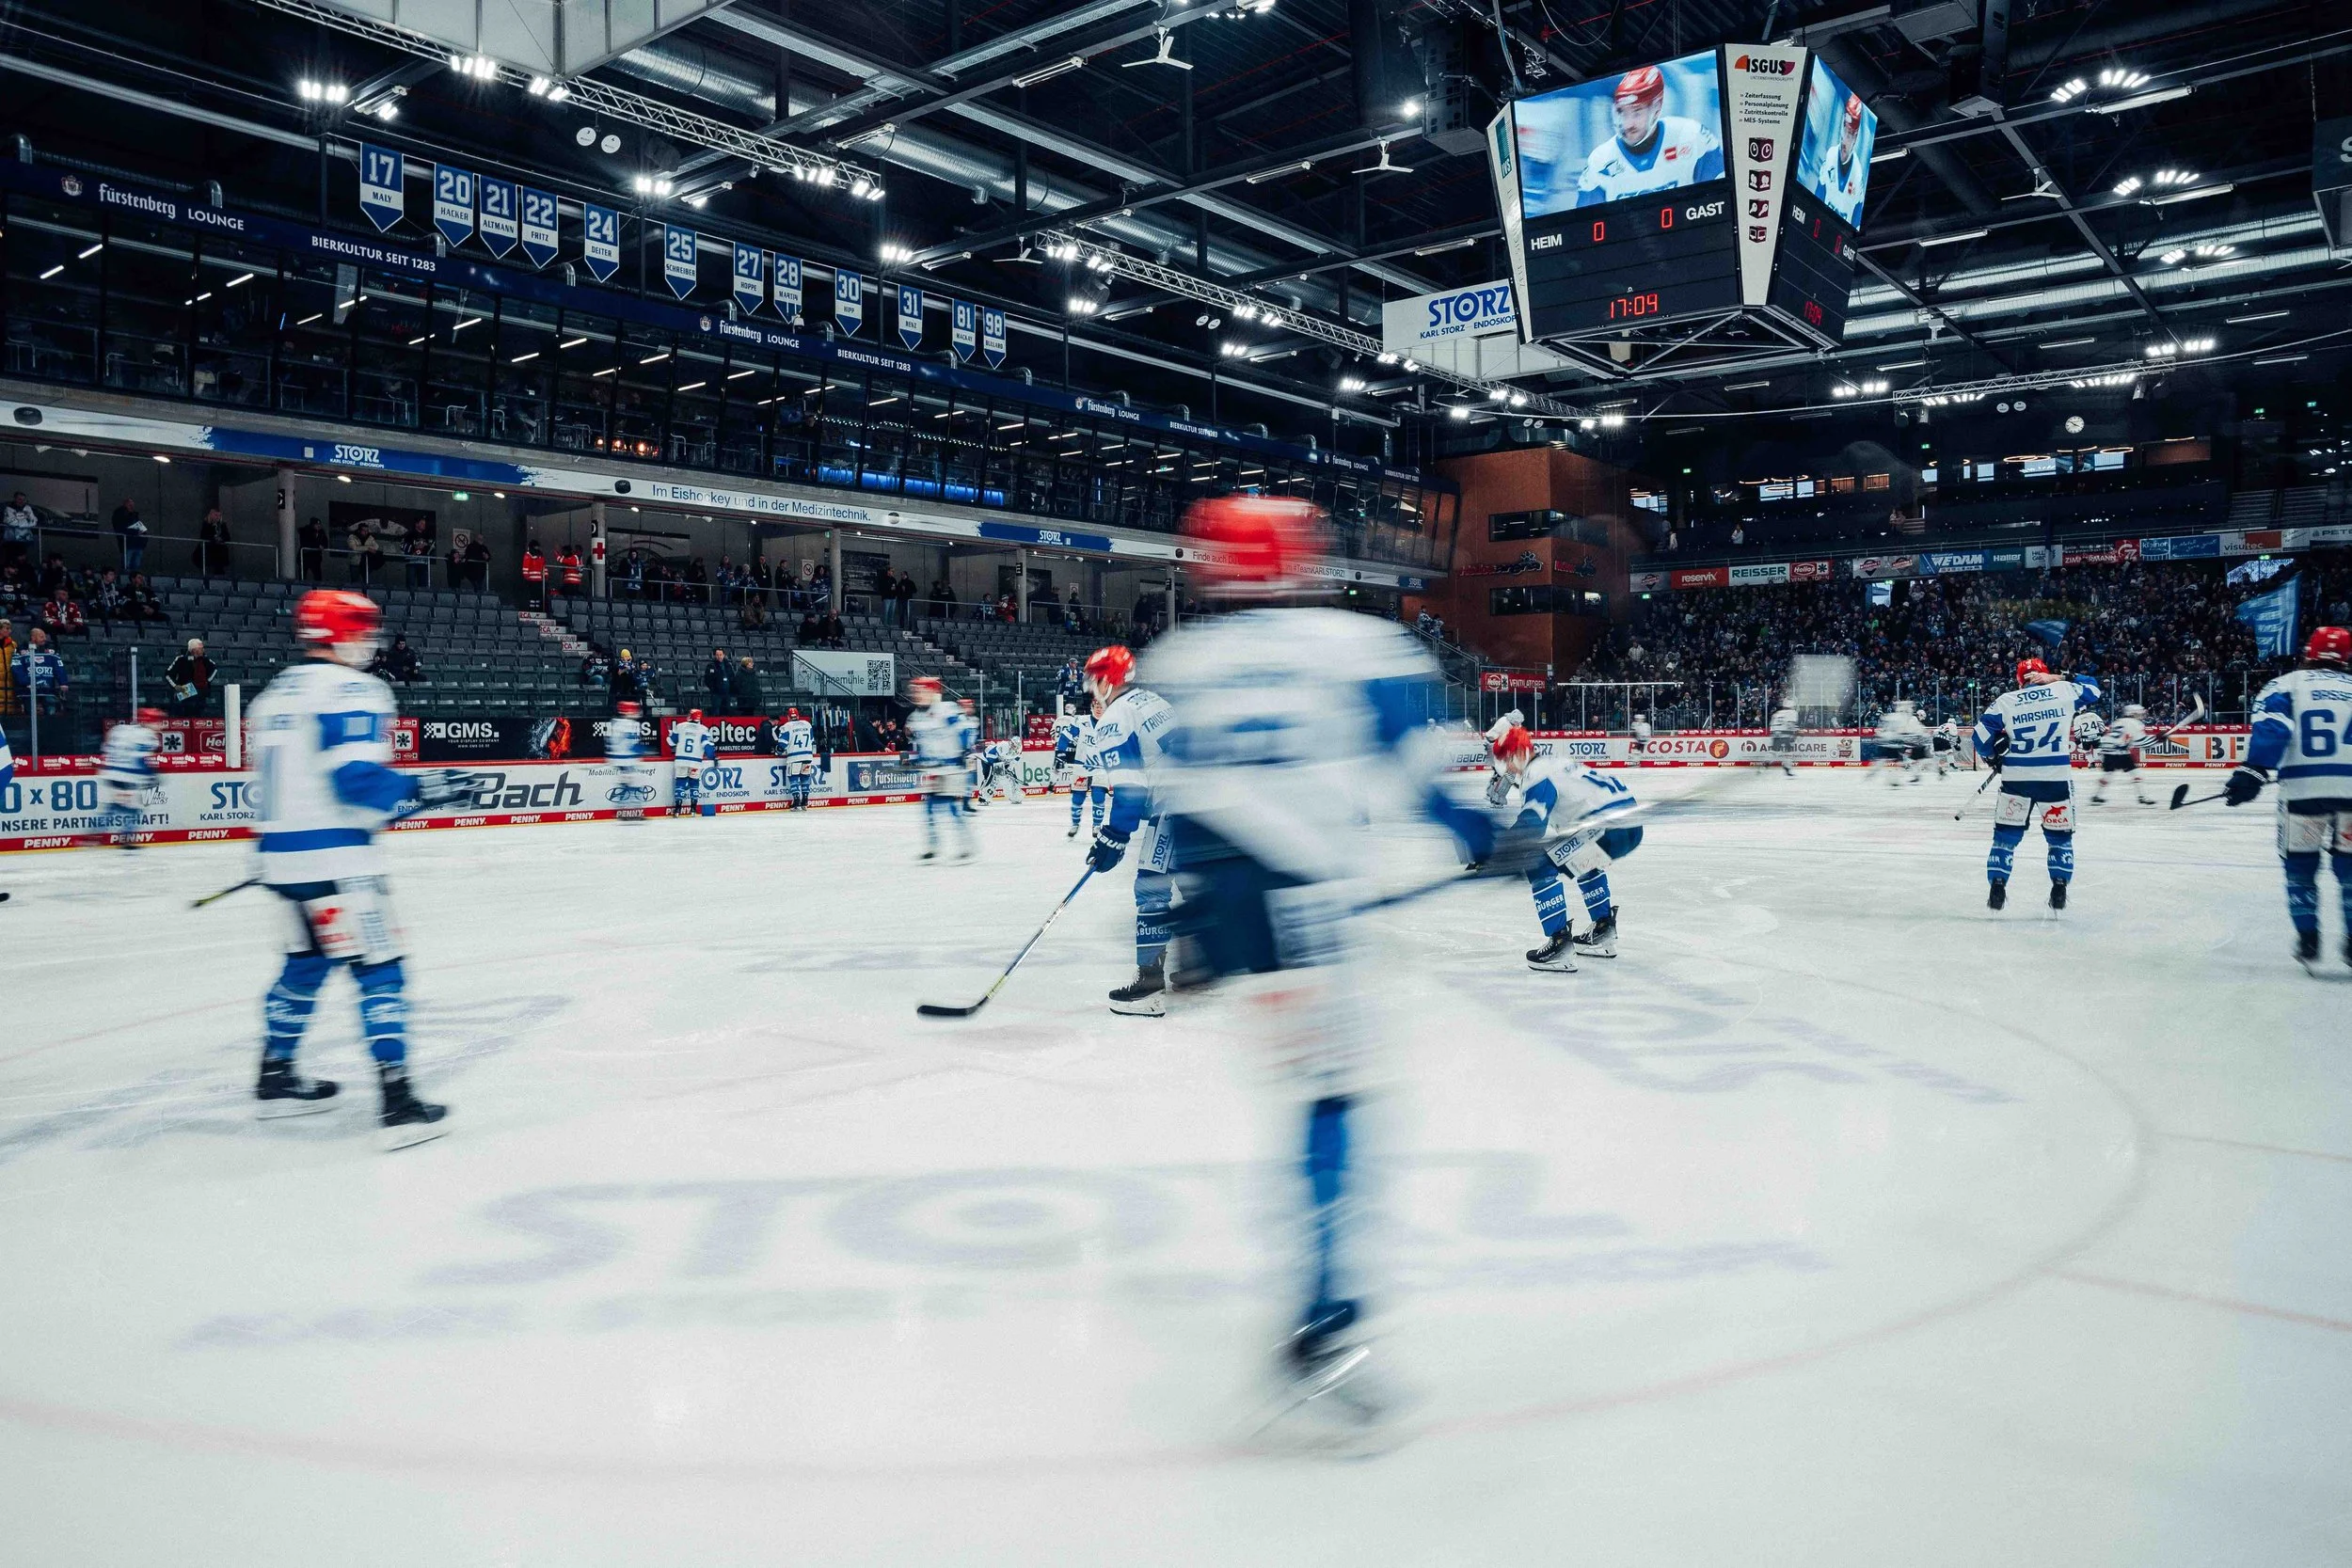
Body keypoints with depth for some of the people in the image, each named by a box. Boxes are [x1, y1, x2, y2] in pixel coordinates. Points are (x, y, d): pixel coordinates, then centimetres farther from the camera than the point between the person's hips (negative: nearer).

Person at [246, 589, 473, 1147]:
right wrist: (421, 789, -14)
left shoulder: (274, 694, 16)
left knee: (305, 964, 22)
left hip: (283, 856, 9)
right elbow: (356, 778, -22)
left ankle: (275, 1079, 32)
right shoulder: (351, 690, -12)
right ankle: (397, 1102, -10)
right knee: (379, 969, -6)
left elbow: (276, 782, 21)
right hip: (336, 859, -9)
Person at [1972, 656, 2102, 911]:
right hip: (2056, 778, 0)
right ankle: (2059, 889, 10)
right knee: (2060, 835, 16)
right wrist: (2058, 679, 17)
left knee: (2006, 834, 11)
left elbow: (1982, 735, 1)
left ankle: (1997, 886, 4)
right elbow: (2092, 688, 19)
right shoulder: (2064, 691, 1)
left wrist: (1993, 758, 19)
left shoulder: (2006, 701, 1)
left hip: (2015, 777, 0)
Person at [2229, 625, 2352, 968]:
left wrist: (2254, 771, -15)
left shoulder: (2286, 684, 8)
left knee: (2300, 864, 14)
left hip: (2302, 788, -2)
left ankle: (2308, 940, 13)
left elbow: (2271, 729, -10)